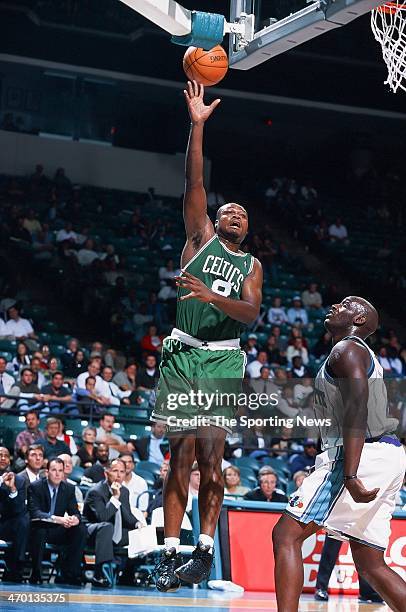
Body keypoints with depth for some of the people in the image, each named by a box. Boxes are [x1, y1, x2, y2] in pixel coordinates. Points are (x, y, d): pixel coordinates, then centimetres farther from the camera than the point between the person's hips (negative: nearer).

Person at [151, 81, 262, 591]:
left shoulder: (252, 265, 15)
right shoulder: (201, 238, 12)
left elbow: (252, 311, -3)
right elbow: (194, 183, 1)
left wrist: (211, 295, -21)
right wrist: (197, 124, -8)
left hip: (224, 361, 1)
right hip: (184, 355, -1)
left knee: (211, 458, -4)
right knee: (181, 457, -3)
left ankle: (205, 550, -2)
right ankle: (170, 553, -2)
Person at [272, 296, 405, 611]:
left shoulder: (347, 349, -5)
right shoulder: (362, 354, 26)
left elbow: (357, 408, -20)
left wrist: (350, 475, -29)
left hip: (362, 456, -10)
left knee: (287, 535, -9)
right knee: (371, 565, 12)